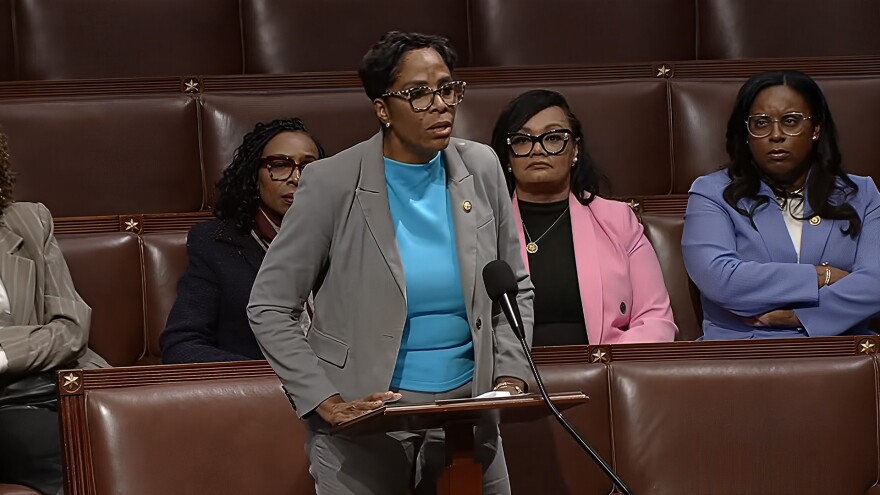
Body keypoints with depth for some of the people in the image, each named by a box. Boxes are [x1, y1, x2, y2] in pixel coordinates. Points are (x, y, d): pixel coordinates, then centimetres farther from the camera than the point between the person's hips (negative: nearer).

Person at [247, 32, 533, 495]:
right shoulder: (334, 184, -12)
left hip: (468, 413, 4)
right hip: (366, 420, -4)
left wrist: (510, 377, -3)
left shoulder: (480, 168, 0)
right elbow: (268, 307, -8)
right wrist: (329, 403, -15)